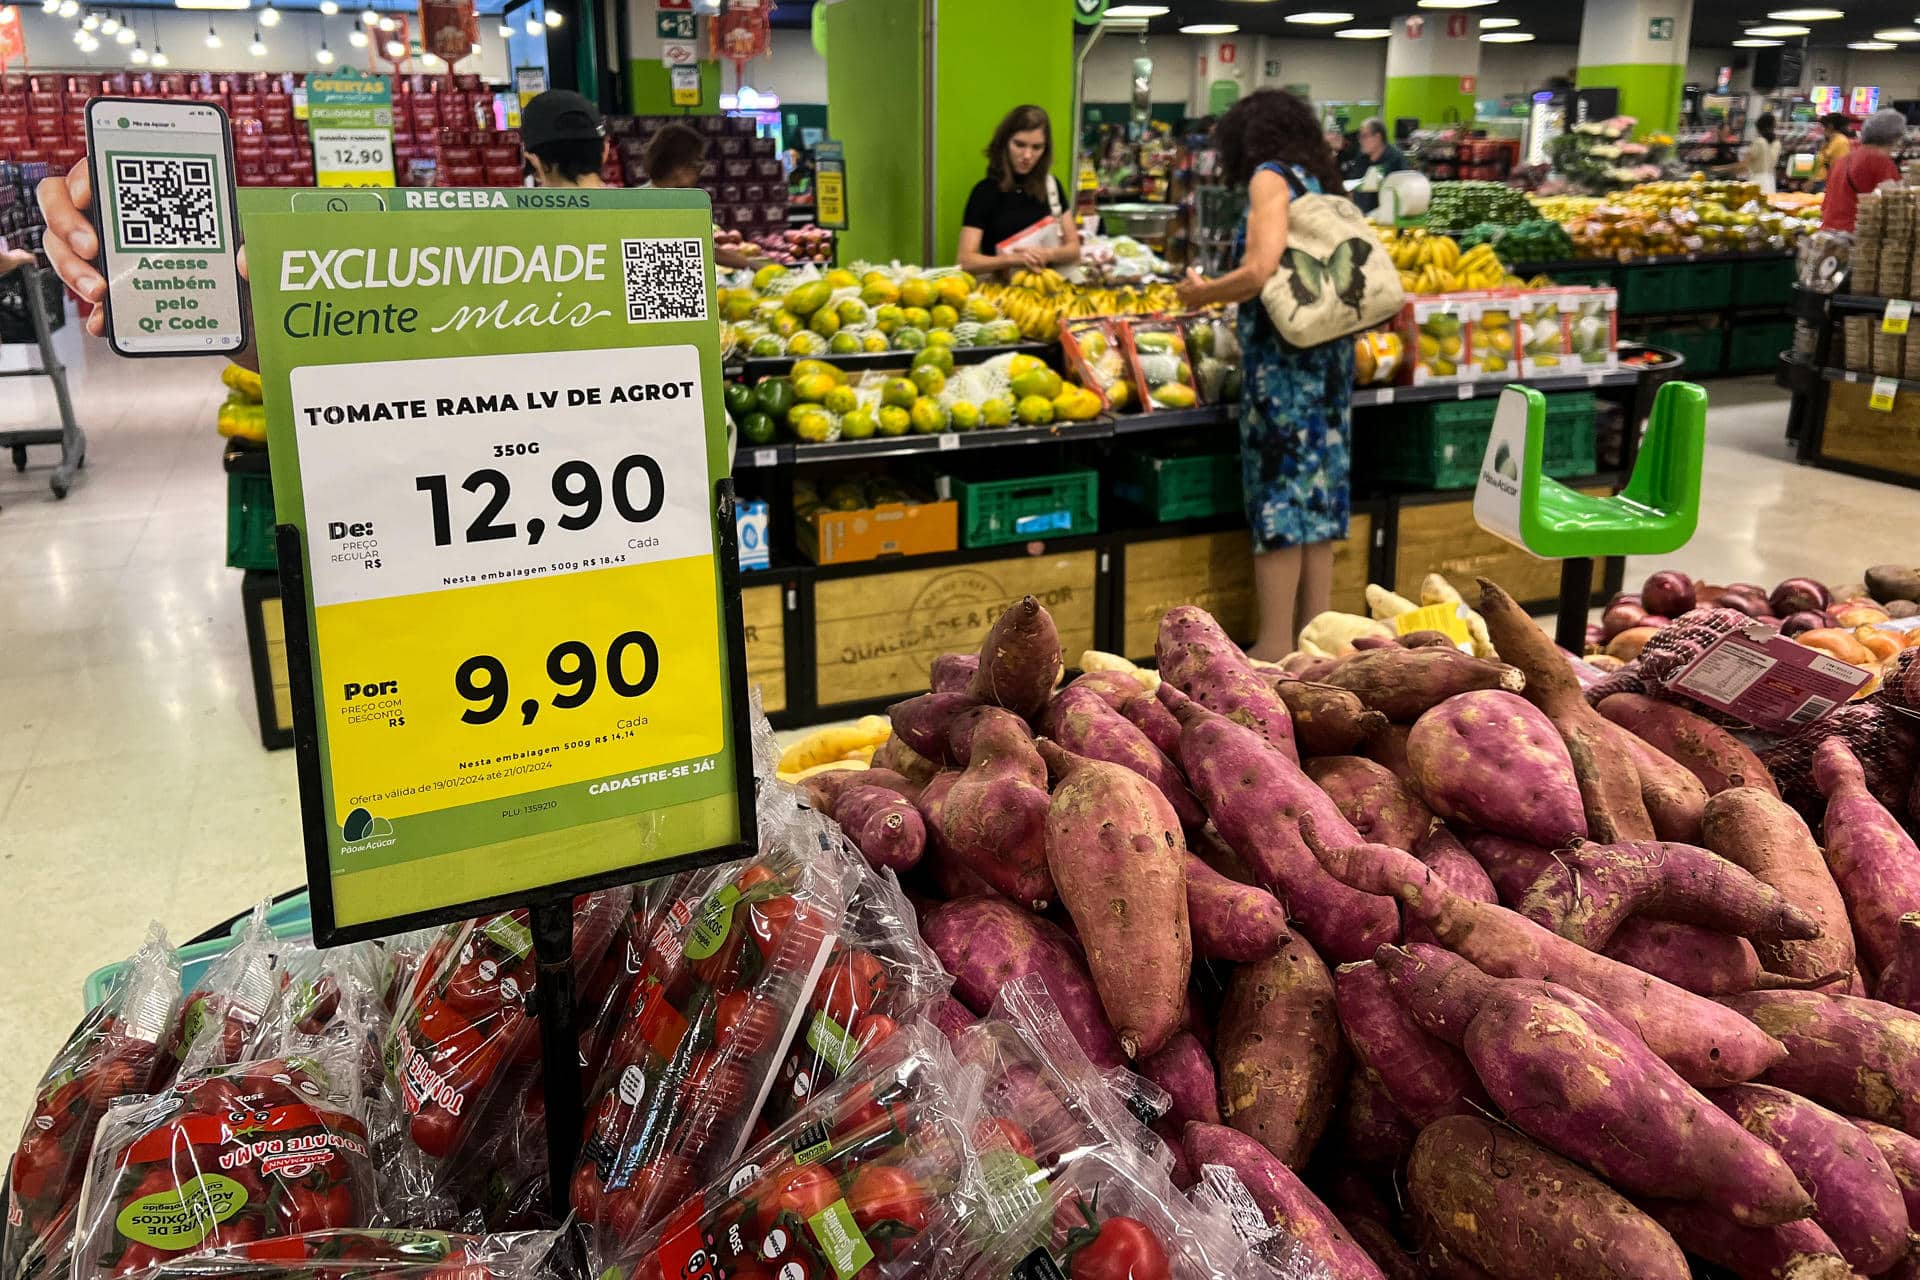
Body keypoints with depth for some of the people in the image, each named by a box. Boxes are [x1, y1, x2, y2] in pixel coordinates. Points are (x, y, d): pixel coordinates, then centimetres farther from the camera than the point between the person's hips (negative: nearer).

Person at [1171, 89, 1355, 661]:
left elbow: (1260, 272, -19)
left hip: (1283, 352, -8)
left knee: (1277, 490, -3)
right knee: (1317, 485, 12)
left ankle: (1275, 648, 3)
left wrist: (1202, 292, -3)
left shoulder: (1271, 178, -7)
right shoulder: (1319, 180, 15)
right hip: (1330, 351, 8)